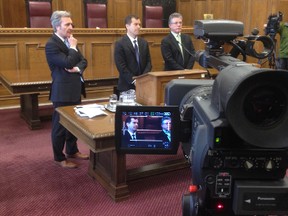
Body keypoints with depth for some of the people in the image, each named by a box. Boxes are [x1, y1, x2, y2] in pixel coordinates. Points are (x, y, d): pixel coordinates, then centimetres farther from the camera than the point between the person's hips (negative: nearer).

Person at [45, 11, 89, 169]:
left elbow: (83, 61, 9)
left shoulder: (68, 41, 11)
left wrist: (77, 68, -12)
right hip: (63, 92, -8)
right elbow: (68, 62, -26)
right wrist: (73, 47, -12)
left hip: (74, 90, 9)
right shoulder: (51, 45, -16)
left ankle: (72, 150, 34)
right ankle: (59, 157, 18)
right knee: (60, 125, 4)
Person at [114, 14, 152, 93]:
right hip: (127, 85, -4)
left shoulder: (144, 43, 11)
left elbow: (148, 62, 8)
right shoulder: (120, 44, -5)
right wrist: (134, 81, -17)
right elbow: (121, 67, -12)